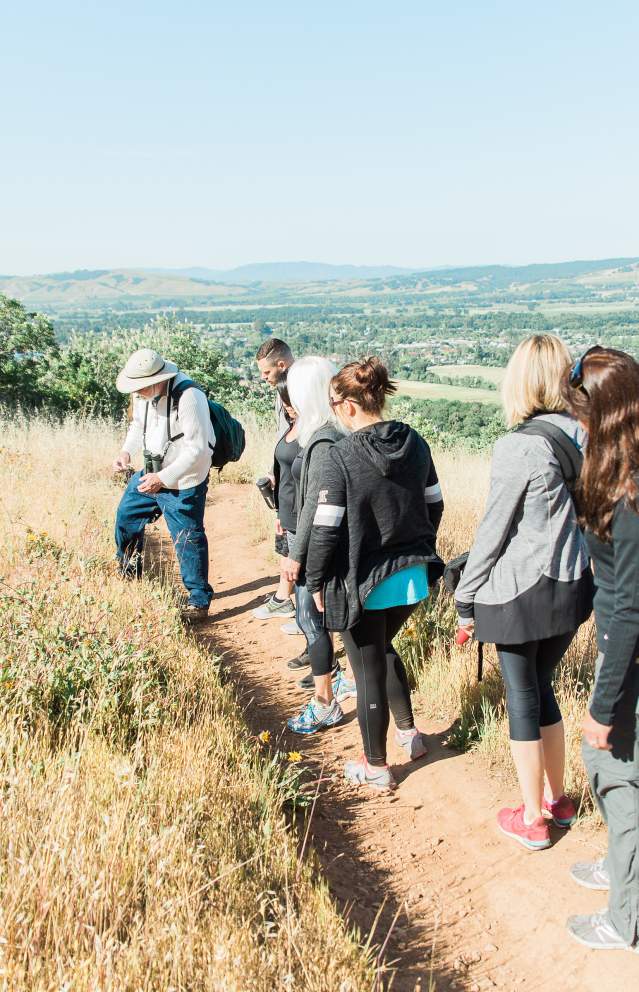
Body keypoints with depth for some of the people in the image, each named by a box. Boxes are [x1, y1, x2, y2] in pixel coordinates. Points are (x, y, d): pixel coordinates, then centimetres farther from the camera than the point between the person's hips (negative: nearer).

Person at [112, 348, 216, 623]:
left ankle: (199, 602, 13)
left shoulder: (189, 398, -28)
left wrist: (163, 478, -26)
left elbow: (198, 449, -26)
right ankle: (128, 577, 42)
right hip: (151, 474, 8)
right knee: (126, 519, 19)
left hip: (183, 484, -8)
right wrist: (126, 452, -2)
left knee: (188, 541, -2)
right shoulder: (143, 395, -3)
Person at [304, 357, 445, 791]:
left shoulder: (341, 456, -19)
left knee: (369, 672, 10)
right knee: (383, 648, 31)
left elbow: (326, 529, -18)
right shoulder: (414, 443, -1)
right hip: (412, 577, 6)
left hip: (364, 583, -6)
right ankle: (409, 731, 38)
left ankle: (376, 768, 26)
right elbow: (434, 504, 8)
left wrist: (316, 581, -5)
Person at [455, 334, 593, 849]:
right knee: (541, 689, 22)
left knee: (523, 697, 9)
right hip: (571, 586, 6)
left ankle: (533, 820, 22)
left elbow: (494, 529, -13)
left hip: (520, 590, -6)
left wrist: (466, 599, -3)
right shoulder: (584, 436, -1)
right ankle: (558, 799, 35)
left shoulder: (518, 446, -18)